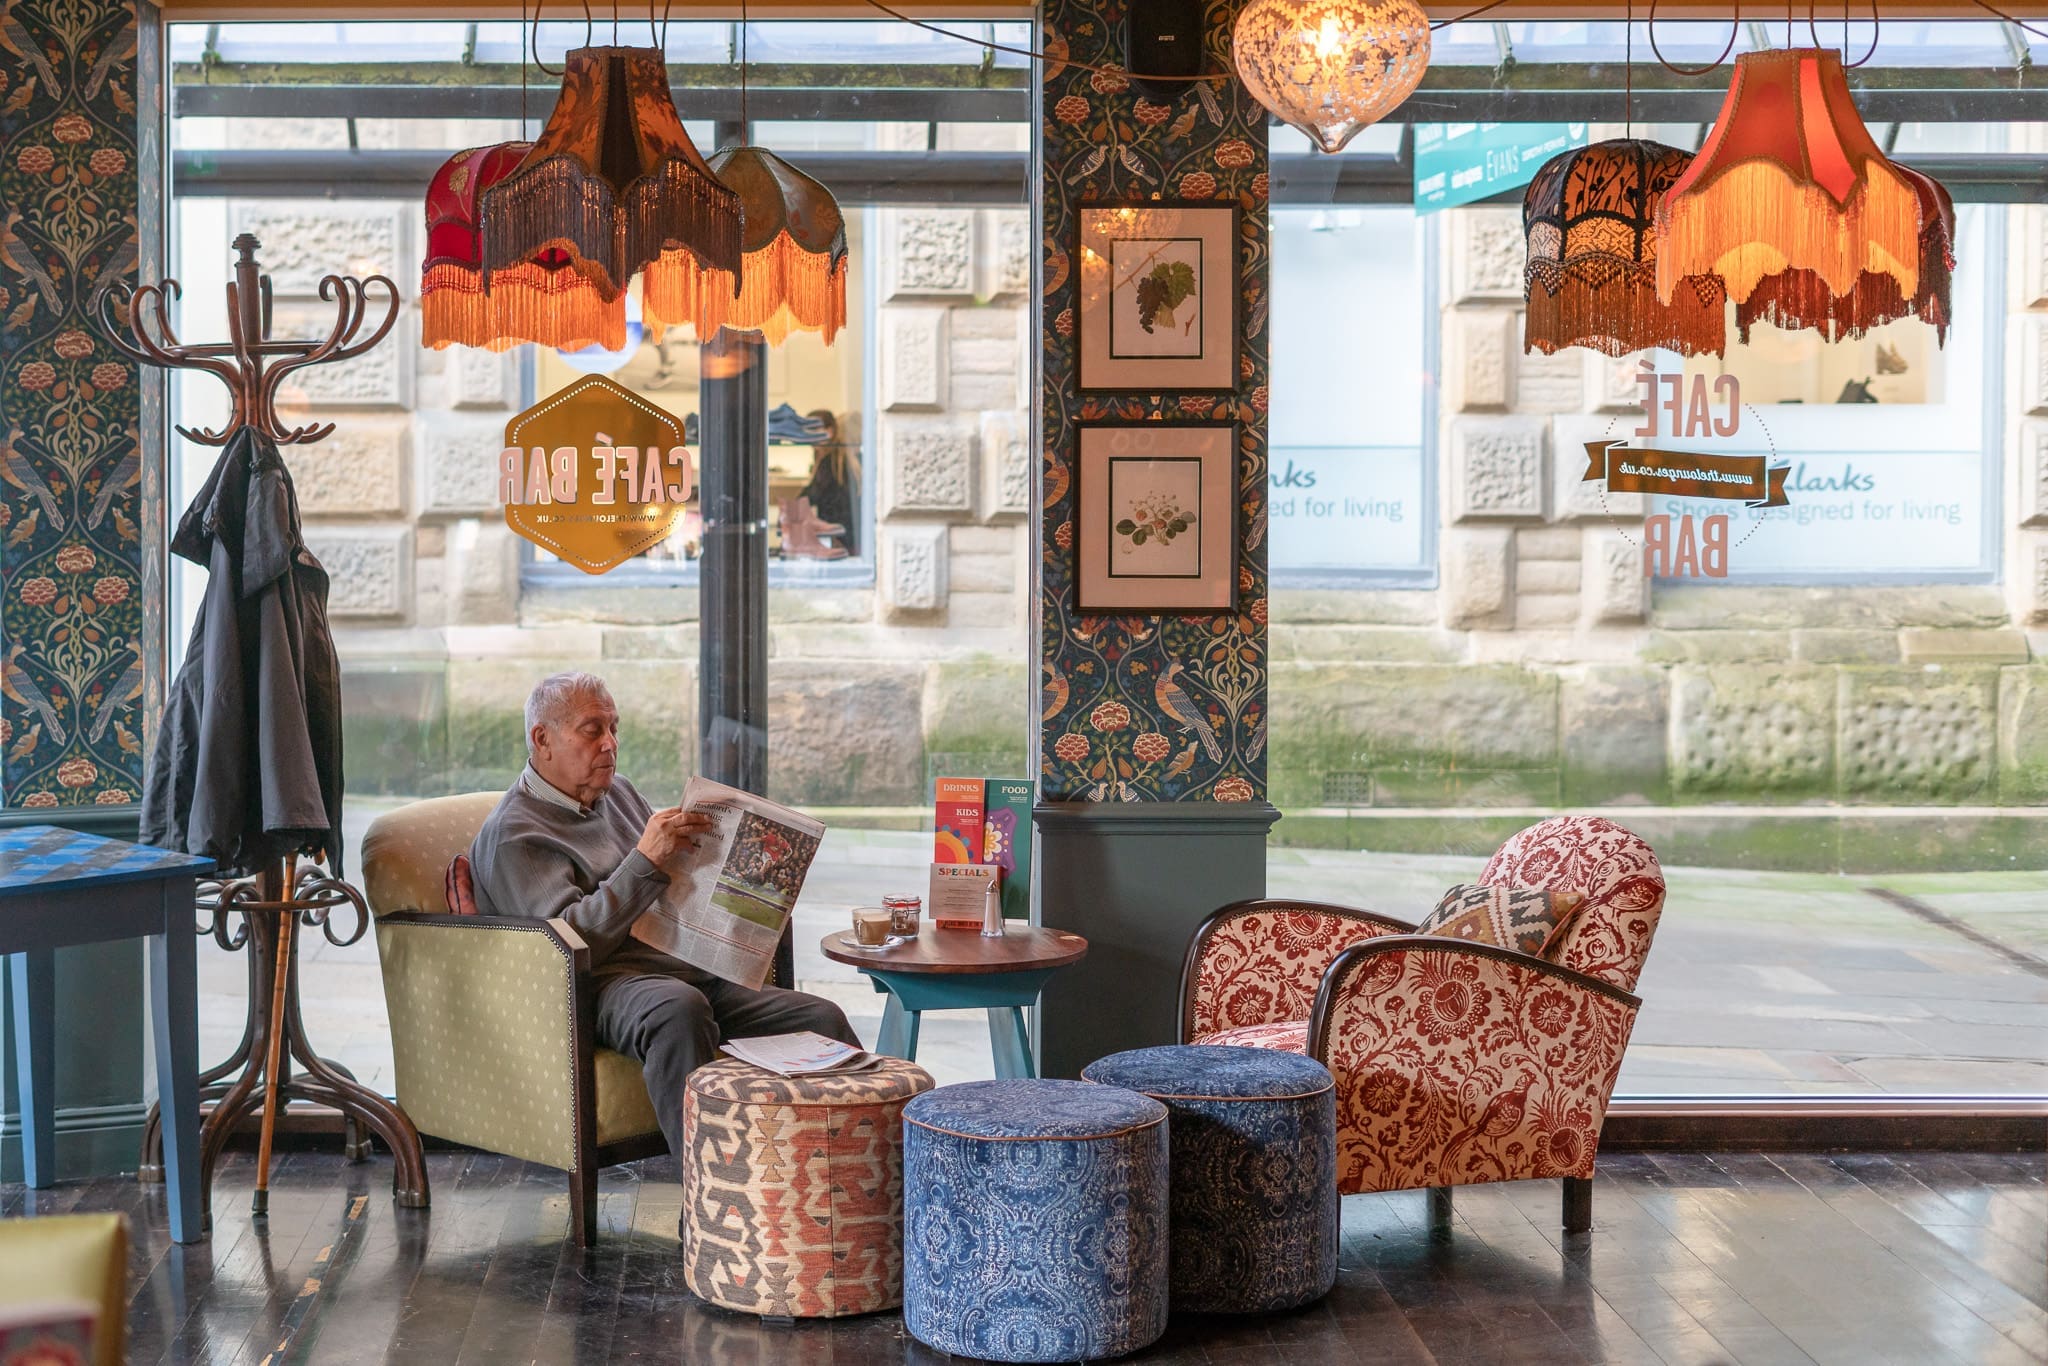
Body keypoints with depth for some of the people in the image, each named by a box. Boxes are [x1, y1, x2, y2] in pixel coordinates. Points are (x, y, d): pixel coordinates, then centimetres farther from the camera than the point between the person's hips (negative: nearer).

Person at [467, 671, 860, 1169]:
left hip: (689, 968, 8)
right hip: (607, 982, -8)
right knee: (680, 1009, -41)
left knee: (822, 1018, -12)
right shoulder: (512, 835, -2)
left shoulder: (618, 792, 23)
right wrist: (646, 861, -20)